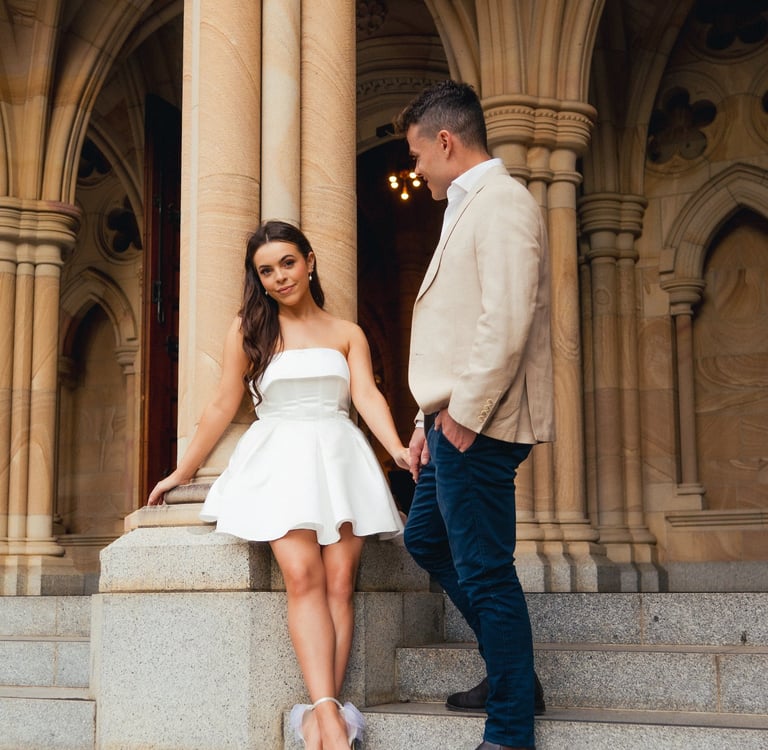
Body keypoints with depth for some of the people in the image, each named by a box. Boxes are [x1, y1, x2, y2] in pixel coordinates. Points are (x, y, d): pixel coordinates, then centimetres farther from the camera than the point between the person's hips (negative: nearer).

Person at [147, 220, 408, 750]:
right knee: (303, 576, -21)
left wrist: (398, 449, -18)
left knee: (340, 582, -14)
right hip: (279, 460, -2)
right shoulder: (249, 328, 12)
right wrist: (181, 473, 13)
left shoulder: (347, 334, 15)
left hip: (339, 458, 2)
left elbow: (367, 395, 1)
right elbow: (224, 406, 13)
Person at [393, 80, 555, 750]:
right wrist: (431, 420, 18)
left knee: (484, 571, -6)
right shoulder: (469, 207, 20)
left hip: (478, 426, -11)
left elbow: (508, 320, -23)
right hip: (456, 419, 11)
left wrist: (464, 414, -20)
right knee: (426, 539, 21)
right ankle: (510, 670, 30)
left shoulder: (501, 201, -12)